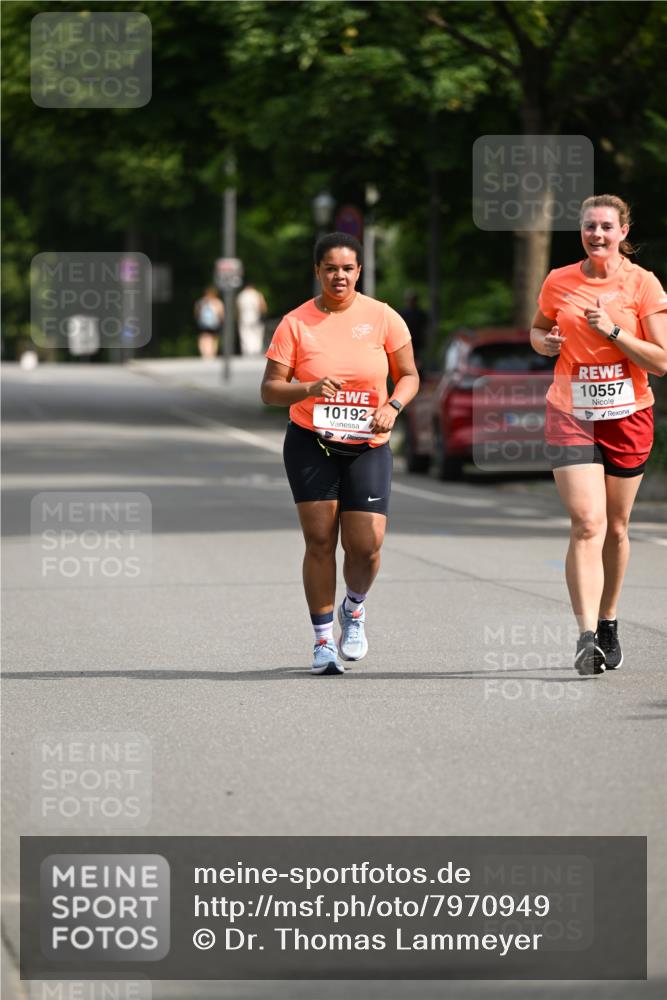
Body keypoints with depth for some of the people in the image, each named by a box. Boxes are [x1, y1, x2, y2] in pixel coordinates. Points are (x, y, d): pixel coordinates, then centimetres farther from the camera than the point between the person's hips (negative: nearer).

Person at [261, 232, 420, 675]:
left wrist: (392, 406, -14)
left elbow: (409, 375, 7)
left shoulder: (383, 317, -1)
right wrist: (310, 389, -24)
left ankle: (355, 607, 26)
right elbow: (270, 390, -5)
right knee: (320, 540, -6)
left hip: (368, 446, 1)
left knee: (367, 545, -7)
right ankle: (323, 639, 5)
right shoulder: (295, 324, -4)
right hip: (310, 443, -1)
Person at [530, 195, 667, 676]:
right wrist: (546, 342, -1)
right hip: (571, 417, 0)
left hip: (628, 416, 0)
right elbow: (538, 330, 21)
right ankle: (587, 636, -22)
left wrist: (613, 331, -18)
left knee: (616, 527, 11)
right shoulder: (559, 283, 2)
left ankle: (608, 622, 31)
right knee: (587, 524, -15)